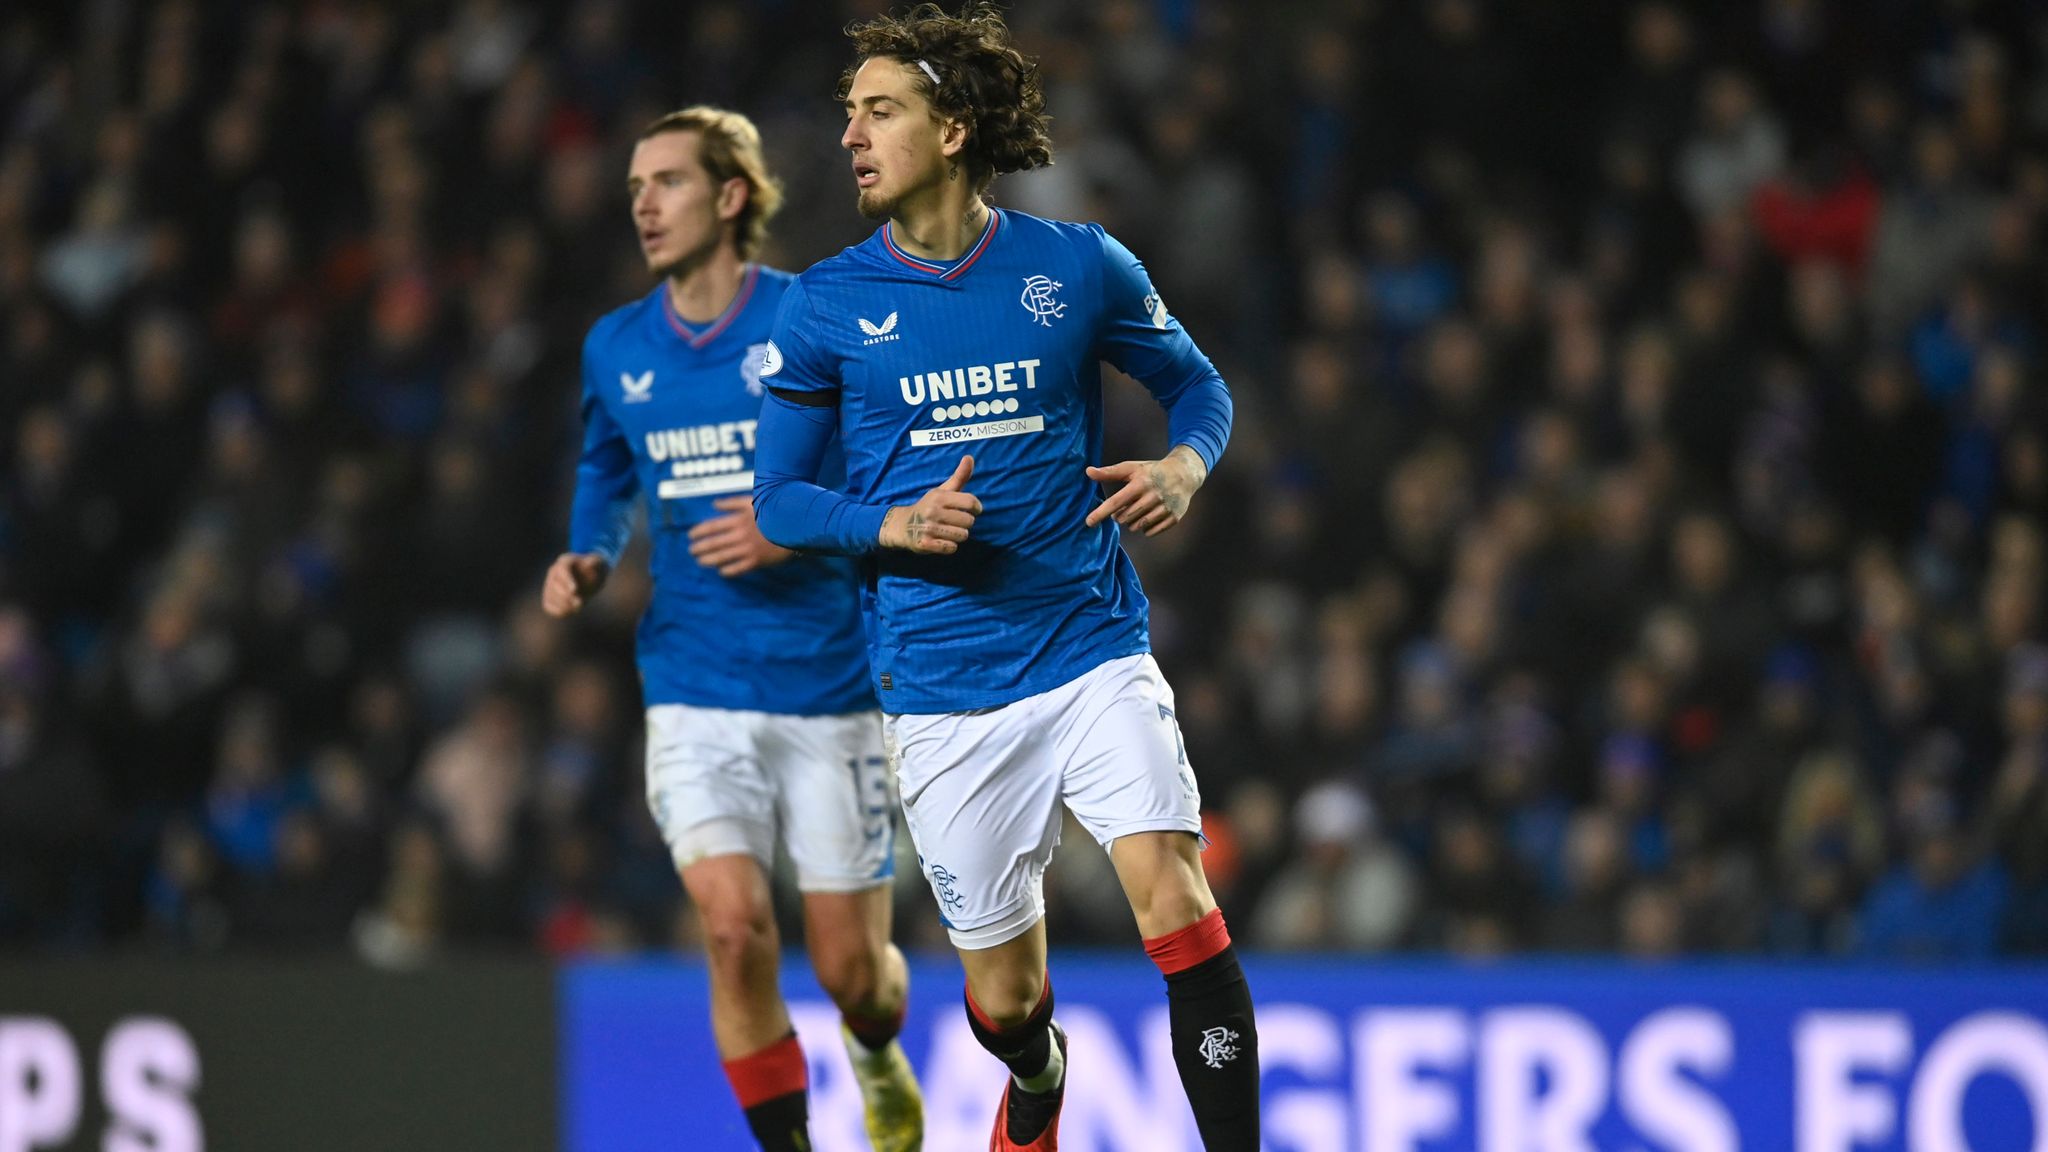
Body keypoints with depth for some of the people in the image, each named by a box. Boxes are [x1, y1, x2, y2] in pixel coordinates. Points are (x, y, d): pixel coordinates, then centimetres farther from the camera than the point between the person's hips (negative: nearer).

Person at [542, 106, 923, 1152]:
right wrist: (586, 564, 4)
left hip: (828, 683, -2)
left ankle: (878, 1056, 39)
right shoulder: (614, 349, 7)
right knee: (732, 921, -19)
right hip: (694, 695, 2)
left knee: (849, 966, 3)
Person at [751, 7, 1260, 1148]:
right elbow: (778, 497, 5)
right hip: (941, 688, 1)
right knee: (1004, 998, 9)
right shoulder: (826, 307, 1)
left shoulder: (1080, 266, 0)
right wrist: (895, 523, -14)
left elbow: (1197, 381, 15)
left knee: (1173, 892, -24)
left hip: (1095, 652, -1)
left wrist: (1183, 466, -7)